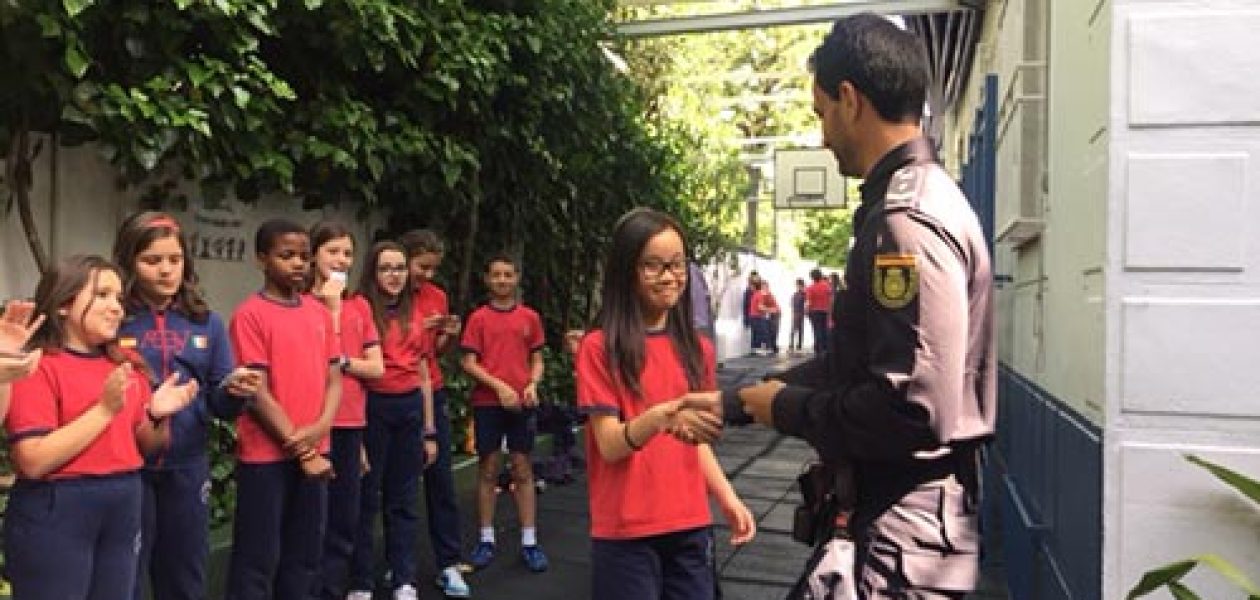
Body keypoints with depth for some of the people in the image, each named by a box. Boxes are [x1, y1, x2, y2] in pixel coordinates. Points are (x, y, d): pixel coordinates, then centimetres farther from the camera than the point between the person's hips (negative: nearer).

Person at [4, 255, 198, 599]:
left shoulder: (127, 366, 10)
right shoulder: (38, 367, -9)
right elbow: (32, 462, -18)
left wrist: (158, 415, -5)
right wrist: (105, 409, -20)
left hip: (123, 508, 6)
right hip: (55, 513, -6)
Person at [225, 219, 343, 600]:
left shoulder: (319, 312, 9)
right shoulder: (250, 314, -9)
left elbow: (334, 378, 8)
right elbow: (257, 393, -13)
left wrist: (320, 428, -10)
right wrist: (300, 449, -12)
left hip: (315, 453, 6)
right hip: (266, 456, -6)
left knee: (304, 555, 14)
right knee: (258, 559, 2)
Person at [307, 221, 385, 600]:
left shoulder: (360, 305, 10)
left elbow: (377, 368, 6)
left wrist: (340, 361, -9)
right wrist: (332, 307, -13)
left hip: (350, 424, 5)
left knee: (345, 523, 12)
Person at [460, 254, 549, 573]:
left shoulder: (530, 317, 5)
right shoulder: (478, 317, 1)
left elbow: (536, 359, 10)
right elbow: (468, 363, -3)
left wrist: (532, 385, -8)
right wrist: (499, 386, -14)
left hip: (522, 403, 1)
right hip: (487, 402, -1)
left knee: (523, 470, 5)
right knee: (488, 470, 6)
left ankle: (529, 543, 10)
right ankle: (486, 540, 16)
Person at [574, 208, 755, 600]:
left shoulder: (697, 349, 8)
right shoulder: (599, 348, -8)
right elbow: (610, 445, -14)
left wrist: (728, 499, 1)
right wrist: (659, 417, -32)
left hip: (691, 528, 5)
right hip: (625, 535, -4)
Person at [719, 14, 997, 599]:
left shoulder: (908, 220, -21)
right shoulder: (914, 200, 12)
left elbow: (914, 411, -28)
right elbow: (851, 362, 16)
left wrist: (788, 409, -13)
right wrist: (733, 404, 18)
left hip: (905, 536, -9)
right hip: (899, 520, 9)